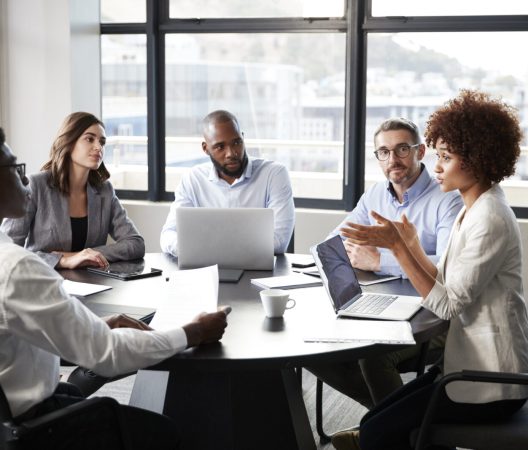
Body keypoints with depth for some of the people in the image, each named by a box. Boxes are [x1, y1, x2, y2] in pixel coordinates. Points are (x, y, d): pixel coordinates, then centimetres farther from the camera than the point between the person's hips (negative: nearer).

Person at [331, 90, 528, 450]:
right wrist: (410, 242, 3)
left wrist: (397, 247, -21)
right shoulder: (473, 210, 10)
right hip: (473, 365, 9)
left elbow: (448, 304, -21)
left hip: (491, 384, -9)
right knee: (376, 419, 9)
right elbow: (446, 285, 8)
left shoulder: (490, 220, -21)